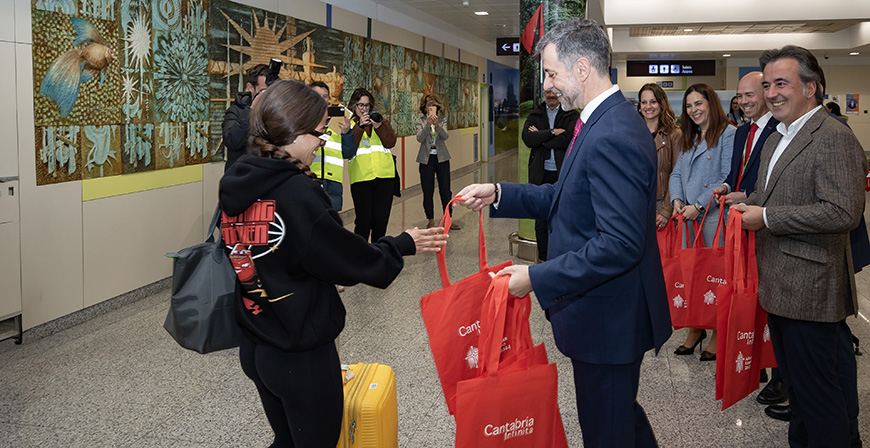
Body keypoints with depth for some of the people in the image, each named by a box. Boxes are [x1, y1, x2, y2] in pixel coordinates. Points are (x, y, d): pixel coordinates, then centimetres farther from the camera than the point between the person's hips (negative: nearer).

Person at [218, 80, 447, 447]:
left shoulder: (235, 183, -1)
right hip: (302, 357, -7)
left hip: (253, 348, 7)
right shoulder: (298, 195, -24)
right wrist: (403, 245, 2)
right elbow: (353, 261, -14)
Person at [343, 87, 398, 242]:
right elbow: (347, 149, -8)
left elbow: (391, 142, 2)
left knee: (381, 219, 5)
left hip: (384, 176, 3)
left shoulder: (380, 120, 16)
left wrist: (379, 127, -12)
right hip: (360, 177, -3)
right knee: (363, 220, -6)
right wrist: (360, 126, -14)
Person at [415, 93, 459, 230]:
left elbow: (445, 136, -11)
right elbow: (420, 138, -15)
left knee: (445, 190, 1)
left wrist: (437, 125, -29)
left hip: (442, 158, 1)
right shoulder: (420, 121, 1)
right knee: (427, 192, 3)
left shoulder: (442, 120, 5)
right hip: (426, 159, -1)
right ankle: (430, 220, 15)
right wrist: (428, 125, -30)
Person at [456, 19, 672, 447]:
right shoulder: (603, 122, 8)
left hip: (609, 317, -10)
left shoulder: (612, 138, -26)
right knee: (622, 413, 28)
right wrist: (498, 194, 5)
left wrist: (537, 278, -25)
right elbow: (565, 197, 13)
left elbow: (620, 244, -30)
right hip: (607, 312, 10)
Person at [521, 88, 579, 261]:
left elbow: (568, 138, -15)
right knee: (541, 219, 8)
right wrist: (552, 132, -12)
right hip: (541, 174, 3)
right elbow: (527, 138, -6)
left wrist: (540, 139, -7)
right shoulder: (535, 115, 12)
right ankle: (543, 258, 20)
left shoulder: (572, 115, 3)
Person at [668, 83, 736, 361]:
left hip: (714, 215, -7)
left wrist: (698, 206, -16)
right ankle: (695, 330, 23)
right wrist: (677, 200, -2)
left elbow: (727, 179, -14)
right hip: (689, 216, 7)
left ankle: (718, 336, 11)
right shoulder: (690, 138, 17)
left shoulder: (727, 134, -8)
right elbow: (677, 173, 17)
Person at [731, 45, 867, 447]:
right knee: (795, 380, 22)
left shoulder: (834, 138, -16)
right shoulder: (776, 140, 16)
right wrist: (748, 202, 4)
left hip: (810, 289, -10)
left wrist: (766, 217, -21)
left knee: (817, 389, 0)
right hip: (779, 285, 10)